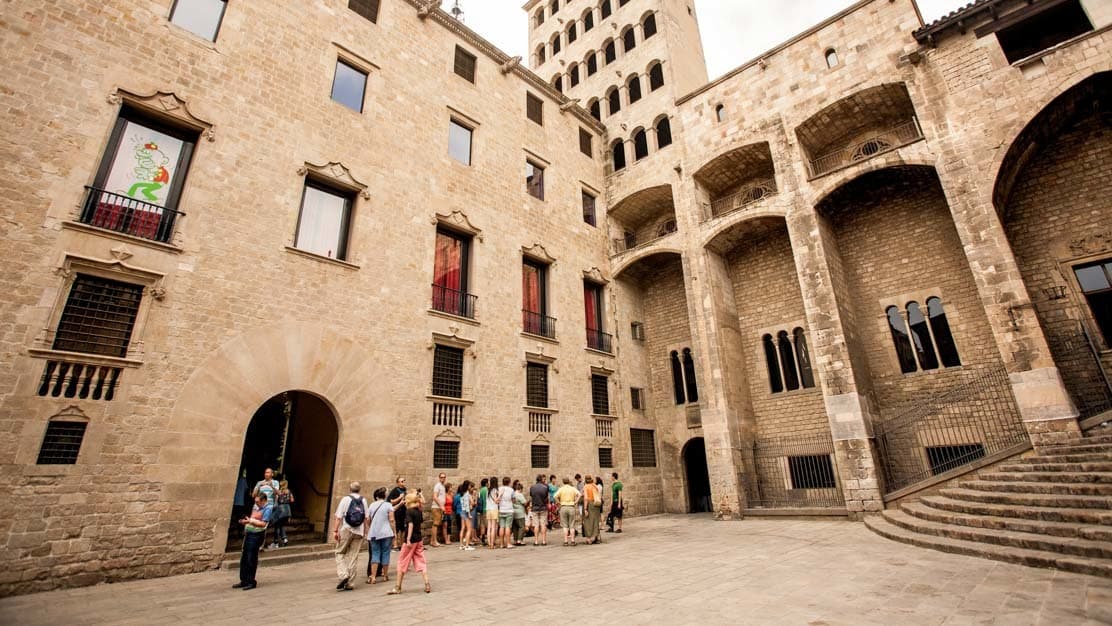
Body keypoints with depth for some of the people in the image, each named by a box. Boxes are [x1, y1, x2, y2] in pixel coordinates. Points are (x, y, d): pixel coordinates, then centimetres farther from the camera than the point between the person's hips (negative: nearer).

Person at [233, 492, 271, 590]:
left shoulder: (268, 508, -13)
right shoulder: (255, 506, 12)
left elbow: (263, 524, -19)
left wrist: (250, 521, -20)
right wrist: (245, 522, 4)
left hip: (256, 535, -8)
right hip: (248, 534, 8)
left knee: (251, 560, -4)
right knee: (244, 558, 12)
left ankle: (251, 582, 7)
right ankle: (244, 581, 24)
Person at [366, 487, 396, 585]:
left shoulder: (372, 505, 6)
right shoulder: (388, 505, -3)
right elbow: (391, 520, -7)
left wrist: (367, 534, 17)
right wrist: (394, 533, 0)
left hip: (373, 534, 3)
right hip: (386, 533, -2)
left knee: (375, 554, 7)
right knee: (385, 554, 8)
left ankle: (372, 577, -3)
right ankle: (385, 576, 16)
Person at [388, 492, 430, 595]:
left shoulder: (409, 511, -14)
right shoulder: (419, 511, 7)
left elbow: (410, 524, -23)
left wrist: (408, 539, -25)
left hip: (411, 540, -7)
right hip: (419, 539, 7)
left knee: (402, 563, 8)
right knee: (421, 562, 8)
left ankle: (398, 587, 17)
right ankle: (427, 585, 2)